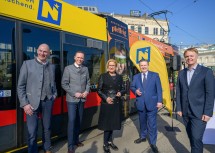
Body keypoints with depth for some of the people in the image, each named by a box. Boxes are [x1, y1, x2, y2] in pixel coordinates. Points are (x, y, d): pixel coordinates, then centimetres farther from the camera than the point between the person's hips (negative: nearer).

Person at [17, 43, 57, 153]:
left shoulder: (51, 67, 9)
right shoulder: (27, 64, -2)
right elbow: (20, 86, -4)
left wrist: (54, 95, 5)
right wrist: (24, 104, -9)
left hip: (47, 102, 4)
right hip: (32, 102, -3)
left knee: (47, 128, 15)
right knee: (32, 131, -2)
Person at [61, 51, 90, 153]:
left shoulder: (85, 69, 8)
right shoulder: (68, 68, -4)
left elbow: (88, 82, 11)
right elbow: (64, 84, -8)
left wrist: (87, 91, -7)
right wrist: (74, 93, -14)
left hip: (82, 99, 4)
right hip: (72, 99, -4)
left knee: (79, 121, 13)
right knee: (72, 121, -6)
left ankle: (76, 140, 29)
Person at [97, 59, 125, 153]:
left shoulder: (119, 77, 8)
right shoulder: (103, 76, -3)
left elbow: (123, 89, 12)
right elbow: (99, 90, -4)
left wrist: (120, 93, -9)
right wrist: (106, 98, -17)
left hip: (116, 103, 4)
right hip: (106, 103, -4)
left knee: (113, 122, 13)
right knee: (107, 123, 1)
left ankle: (110, 141, 30)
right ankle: (105, 144, 16)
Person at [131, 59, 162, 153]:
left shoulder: (155, 75, 1)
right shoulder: (136, 77, 9)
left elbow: (159, 89, -2)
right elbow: (132, 87, 10)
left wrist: (159, 101, -8)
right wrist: (135, 91, -14)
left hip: (152, 103, -3)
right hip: (140, 104, 3)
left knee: (152, 124, 0)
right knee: (142, 122, 18)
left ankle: (153, 143, 13)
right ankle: (143, 137, 38)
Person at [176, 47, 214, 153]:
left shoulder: (206, 72, -5)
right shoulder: (181, 73, 9)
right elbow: (178, 92, 8)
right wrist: (179, 108, 3)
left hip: (199, 112, -4)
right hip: (185, 112, 5)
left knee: (196, 139, -8)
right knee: (191, 137, 14)